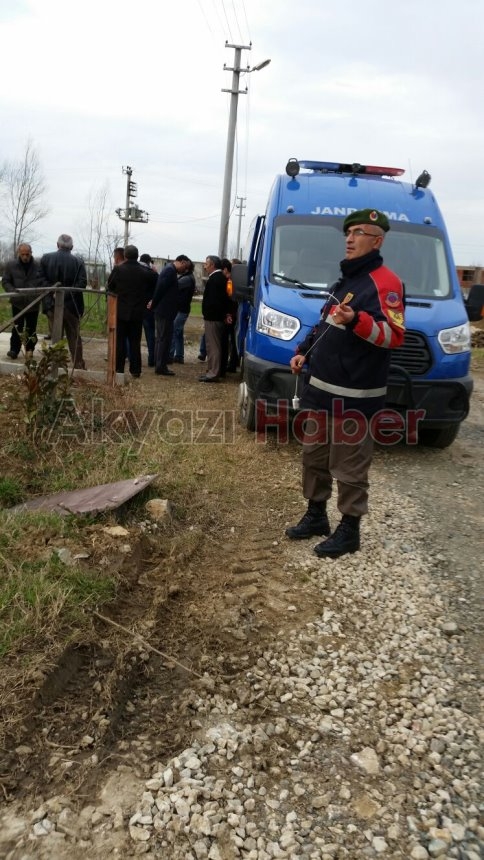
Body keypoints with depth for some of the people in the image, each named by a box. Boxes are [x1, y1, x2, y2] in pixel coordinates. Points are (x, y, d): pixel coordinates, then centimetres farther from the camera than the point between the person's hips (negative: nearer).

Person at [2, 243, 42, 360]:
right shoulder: (11, 265, 0)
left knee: (31, 329, 9)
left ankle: (30, 350, 21)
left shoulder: (38, 266, -4)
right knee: (17, 328, 2)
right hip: (18, 302, 0)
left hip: (33, 303, 0)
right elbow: (5, 281, 2)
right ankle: (14, 350, 8)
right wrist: (13, 291, -16)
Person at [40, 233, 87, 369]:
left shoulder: (46, 258, 0)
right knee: (74, 337, 9)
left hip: (52, 305, 1)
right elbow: (82, 283, -14)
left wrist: (50, 294, -7)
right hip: (72, 305, -1)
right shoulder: (78, 261, -3)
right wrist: (66, 294, -15)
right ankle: (79, 366, 11)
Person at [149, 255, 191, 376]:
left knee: (161, 338, 13)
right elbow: (160, 288, -20)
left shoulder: (169, 269, 16)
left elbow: (159, 288, 18)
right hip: (165, 311, -10)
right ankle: (161, 367, -2)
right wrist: (154, 304, -9)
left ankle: (159, 366, 19)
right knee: (165, 339, -5)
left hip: (162, 311, 10)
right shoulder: (170, 271, -16)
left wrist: (153, 303, 12)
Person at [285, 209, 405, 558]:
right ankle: (316, 515, 31)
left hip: (354, 395, -9)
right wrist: (304, 352, 14)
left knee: (349, 465, 0)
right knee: (314, 456, 17)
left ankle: (350, 529, 14)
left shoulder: (385, 282, -12)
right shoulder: (346, 278, 18)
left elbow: (394, 336, -22)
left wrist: (357, 321, -36)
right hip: (320, 387, 10)